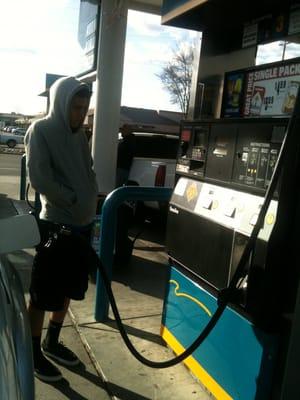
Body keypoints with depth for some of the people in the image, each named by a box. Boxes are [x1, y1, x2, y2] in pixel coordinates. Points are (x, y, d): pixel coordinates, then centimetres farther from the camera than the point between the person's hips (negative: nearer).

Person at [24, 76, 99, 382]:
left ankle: (52, 342, 35)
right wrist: (74, 200, -12)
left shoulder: (79, 134, 11)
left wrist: (91, 203, 2)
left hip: (82, 224, 7)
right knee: (43, 293, 5)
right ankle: (34, 353, 23)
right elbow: (39, 179, -16)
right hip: (55, 224, -7)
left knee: (68, 289, 17)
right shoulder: (40, 131, -8)